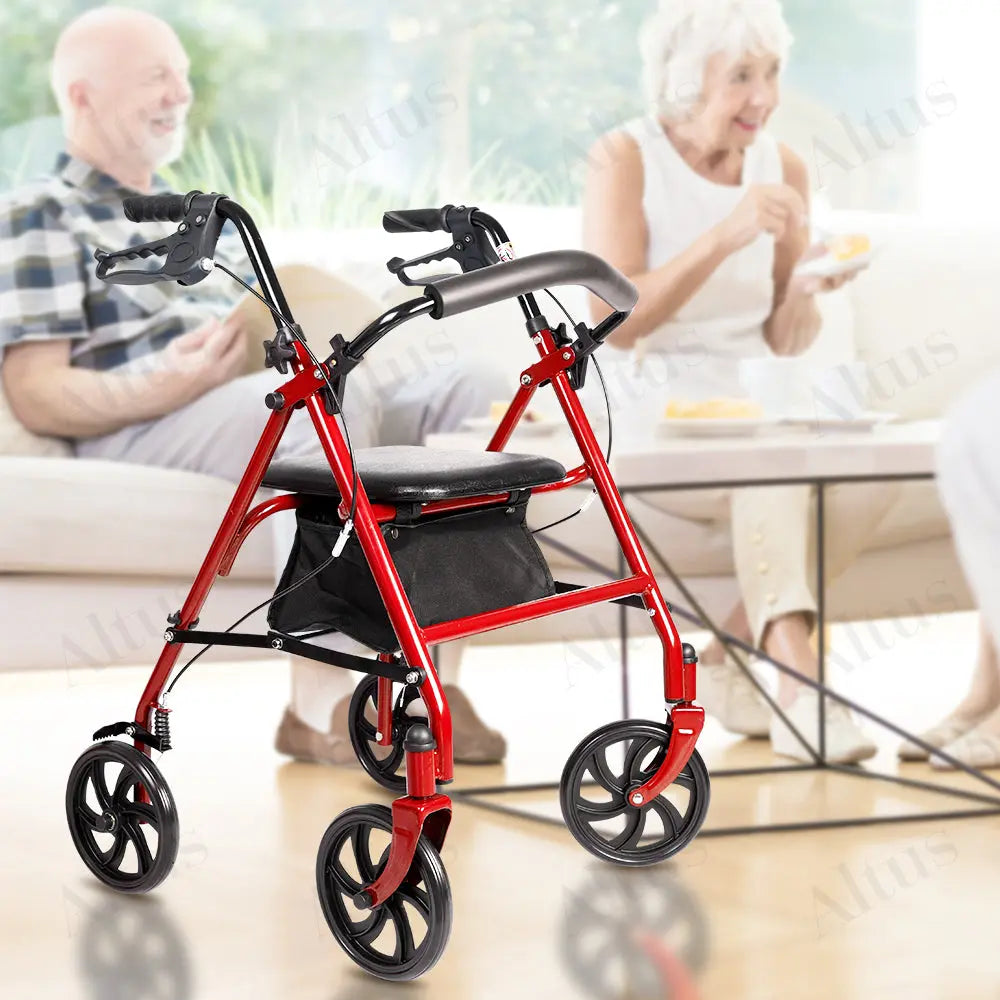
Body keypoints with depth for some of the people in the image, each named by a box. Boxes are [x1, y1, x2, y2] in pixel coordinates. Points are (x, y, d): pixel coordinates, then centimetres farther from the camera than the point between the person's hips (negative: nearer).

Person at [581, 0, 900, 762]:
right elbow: (617, 321, -18)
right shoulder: (624, 159, -7)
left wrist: (808, 289, -15)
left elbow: (785, 342, 8)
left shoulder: (783, 169, 6)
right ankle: (803, 695, -41)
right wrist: (725, 237, -29)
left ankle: (729, 661, -11)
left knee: (873, 476, -24)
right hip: (646, 424, -5)